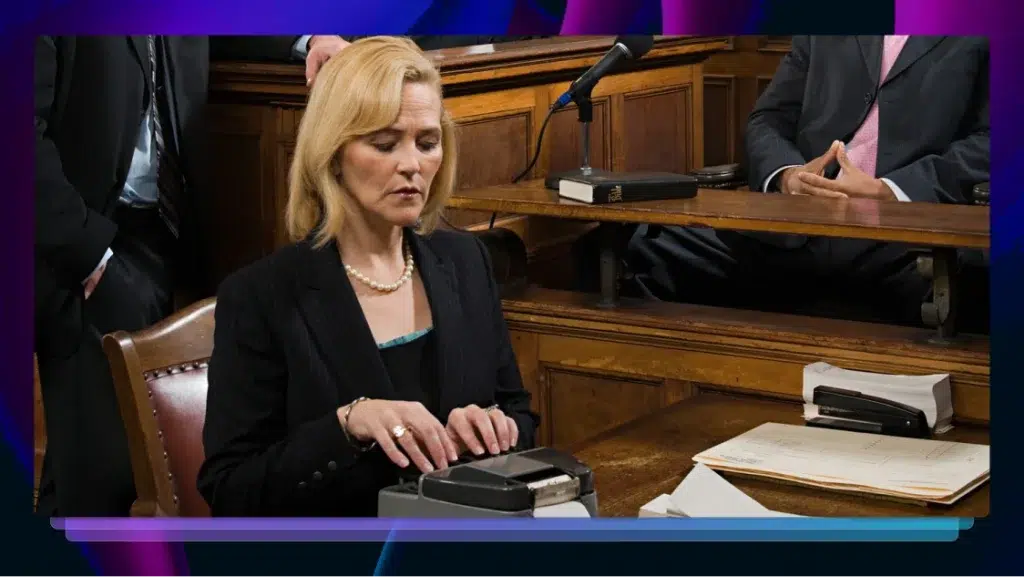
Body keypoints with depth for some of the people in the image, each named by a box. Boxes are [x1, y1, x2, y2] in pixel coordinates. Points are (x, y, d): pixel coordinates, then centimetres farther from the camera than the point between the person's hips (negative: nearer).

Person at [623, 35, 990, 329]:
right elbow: (768, 121, 18)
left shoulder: (978, 33, 9)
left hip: (905, 231, -4)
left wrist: (888, 193, -17)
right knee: (647, 247, -20)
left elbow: (985, 145, -2)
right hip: (794, 228, 4)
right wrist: (786, 175, -7)